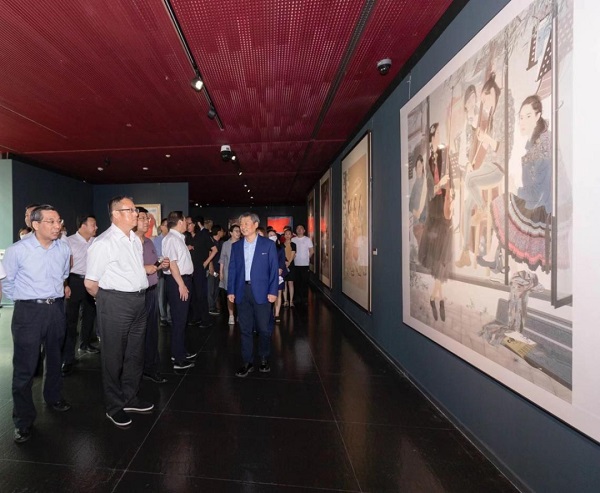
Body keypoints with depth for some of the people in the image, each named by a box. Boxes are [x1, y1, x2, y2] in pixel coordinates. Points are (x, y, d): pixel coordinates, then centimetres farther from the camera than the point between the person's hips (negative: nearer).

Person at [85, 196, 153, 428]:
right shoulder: (104, 243, -15)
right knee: (114, 356, 10)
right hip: (116, 302, -7)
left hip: (138, 300, 7)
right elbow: (90, 283, -12)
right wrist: (107, 300, 1)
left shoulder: (135, 240, 8)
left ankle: (130, 398, 39)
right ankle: (114, 407, 31)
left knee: (135, 353, 19)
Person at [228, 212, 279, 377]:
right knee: (245, 329, 9)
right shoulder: (236, 246, 9)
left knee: (264, 328, 6)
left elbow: (274, 269, -3)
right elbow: (232, 269, 9)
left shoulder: (268, 245, -1)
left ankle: (264, 359, 28)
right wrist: (230, 291, 3)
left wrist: (273, 291, -9)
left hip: (261, 292, -3)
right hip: (242, 292, 3)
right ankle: (248, 363, 22)